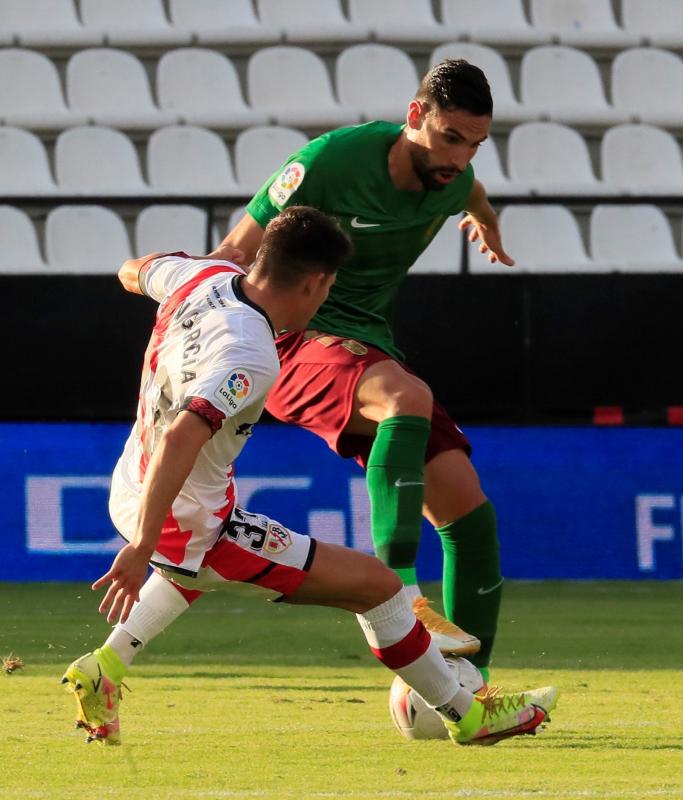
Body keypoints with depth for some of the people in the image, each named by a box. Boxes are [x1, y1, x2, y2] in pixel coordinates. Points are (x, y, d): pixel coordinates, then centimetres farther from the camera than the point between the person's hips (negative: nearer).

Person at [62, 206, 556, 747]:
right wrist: (141, 551, -40)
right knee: (375, 583, -1)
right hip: (187, 527, -9)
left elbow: (133, 273, 18)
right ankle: (467, 716, 13)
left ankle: (102, 671, 38)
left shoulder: (207, 276, -5)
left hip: (129, 497, 9)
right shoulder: (251, 358, -29)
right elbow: (179, 440, -40)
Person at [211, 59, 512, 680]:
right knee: (408, 395, -39)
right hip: (296, 343, -7)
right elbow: (238, 254, -11)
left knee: (468, 509, -6)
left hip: (368, 349, 7)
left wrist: (487, 227, 53)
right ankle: (398, 599, -47)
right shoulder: (332, 161, -18)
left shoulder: (452, 178, 3)